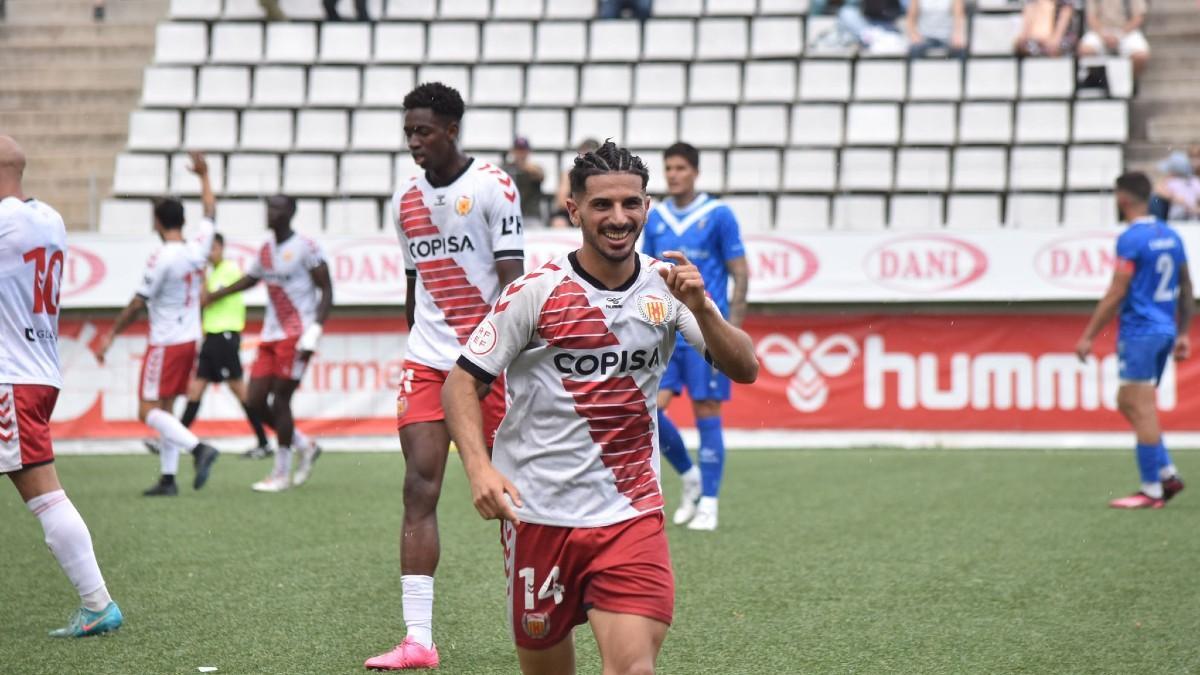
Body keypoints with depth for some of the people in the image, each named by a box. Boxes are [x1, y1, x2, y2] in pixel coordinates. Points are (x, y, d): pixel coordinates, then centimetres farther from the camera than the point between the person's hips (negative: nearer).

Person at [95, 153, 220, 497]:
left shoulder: (161, 259, -18)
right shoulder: (198, 249, 1)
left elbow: (137, 304, -13)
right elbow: (210, 212, 19)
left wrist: (111, 335, -3)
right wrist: (204, 177, 33)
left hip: (165, 343, -8)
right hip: (190, 340, 8)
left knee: (149, 411, -8)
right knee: (164, 409, 13)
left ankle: (199, 448, -25)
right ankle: (168, 478, 9)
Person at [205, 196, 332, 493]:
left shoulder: (305, 248, -9)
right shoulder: (266, 250, 13)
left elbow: (327, 291, -10)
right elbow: (248, 280, 31)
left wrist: (314, 331, -20)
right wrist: (210, 297, 33)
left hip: (296, 335, -8)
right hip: (270, 335, 8)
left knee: (280, 400, -7)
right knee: (255, 402, 2)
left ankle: (281, 474, 4)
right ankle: (305, 446, 20)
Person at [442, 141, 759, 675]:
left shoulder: (666, 287, 2)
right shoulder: (537, 292, -7)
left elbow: (745, 370, -3)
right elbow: (461, 381, -5)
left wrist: (699, 308, -21)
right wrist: (479, 467, -21)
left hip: (632, 515, 1)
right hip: (539, 515, -1)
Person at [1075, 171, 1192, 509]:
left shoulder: (1131, 239, -13)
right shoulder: (1170, 236, 12)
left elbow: (1116, 293, -15)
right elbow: (1186, 290, 16)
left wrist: (1088, 336, -11)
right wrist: (1182, 333, 23)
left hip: (1139, 332, -8)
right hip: (1166, 330, 8)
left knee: (1142, 409, -5)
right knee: (1127, 402, 17)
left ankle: (1151, 490, -3)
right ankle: (1167, 473, 12)